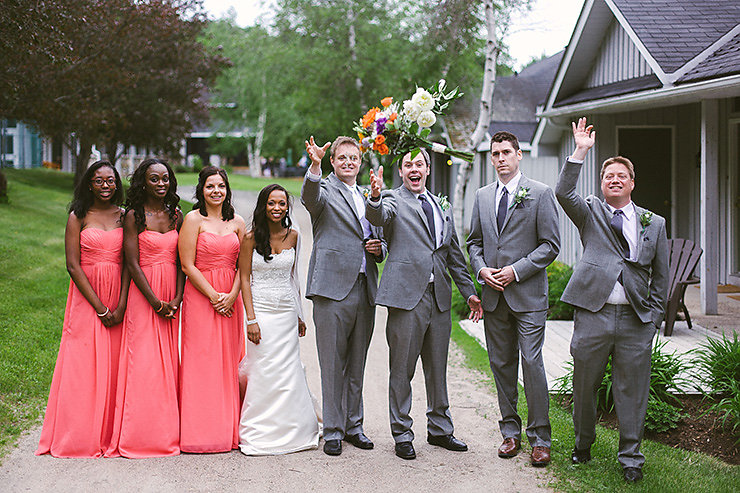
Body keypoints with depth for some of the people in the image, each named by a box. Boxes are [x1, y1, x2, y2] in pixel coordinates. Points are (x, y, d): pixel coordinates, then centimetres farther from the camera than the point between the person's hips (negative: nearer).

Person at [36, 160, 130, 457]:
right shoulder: (78, 217, 0)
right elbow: (73, 266, -6)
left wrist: (121, 306, -9)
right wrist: (99, 307, -11)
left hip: (118, 297, 3)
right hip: (86, 297, -2)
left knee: (114, 364, 3)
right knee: (83, 364, -3)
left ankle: (110, 435, 12)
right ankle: (81, 437, 5)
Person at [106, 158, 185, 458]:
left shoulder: (176, 215, 10)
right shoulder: (133, 216, -4)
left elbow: (181, 261, 8)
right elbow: (132, 263, -9)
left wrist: (177, 299, -5)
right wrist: (156, 302, -13)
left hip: (172, 298, 4)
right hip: (143, 295, -4)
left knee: (170, 361, 5)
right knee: (143, 361, -5)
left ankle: (168, 431, 13)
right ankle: (142, 436, 2)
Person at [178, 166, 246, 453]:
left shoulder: (237, 222, 11)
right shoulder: (194, 219, -2)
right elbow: (187, 265, -7)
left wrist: (232, 295, -7)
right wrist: (213, 295, -12)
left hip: (230, 299, 4)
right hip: (200, 297, -4)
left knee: (228, 362, 6)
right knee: (201, 362, -4)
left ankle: (228, 430, 13)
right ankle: (201, 432, 1)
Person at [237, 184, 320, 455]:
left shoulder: (293, 236, 6)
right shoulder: (251, 238, -5)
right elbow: (244, 279, -5)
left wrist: (299, 315, 14)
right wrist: (251, 319, -12)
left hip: (287, 313, 3)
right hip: (261, 311, -3)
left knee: (288, 372, 4)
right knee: (263, 373, -2)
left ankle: (290, 430, 17)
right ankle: (260, 434, 8)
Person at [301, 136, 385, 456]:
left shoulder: (368, 198, 20)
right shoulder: (324, 191, 1)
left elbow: (379, 238, 28)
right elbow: (309, 197, -23)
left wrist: (378, 248, 4)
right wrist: (314, 166, -41)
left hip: (365, 290, 6)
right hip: (333, 288, -6)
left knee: (357, 365, 13)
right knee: (332, 365, -1)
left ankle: (354, 426, 23)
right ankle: (332, 431, 8)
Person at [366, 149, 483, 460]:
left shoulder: (442, 207, 19)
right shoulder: (393, 200, 2)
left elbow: (454, 255, 24)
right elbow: (378, 216, -22)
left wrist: (469, 292, 22)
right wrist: (375, 197, -43)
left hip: (439, 296, 5)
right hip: (406, 294, -5)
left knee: (438, 368, 13)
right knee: (402, 369, 2)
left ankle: (439, 429, 26)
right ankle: (402, 434, 12)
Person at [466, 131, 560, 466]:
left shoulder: (540, 194, -2)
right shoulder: (483, 196, 13)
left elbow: (551, 245, -5)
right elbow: (474, 241, 18)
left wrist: (516, 270, -12)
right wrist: (481, 269, -2)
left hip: (528, 294, -5)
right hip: (494, 295, 5)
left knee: (532, 363, -7)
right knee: (501, 364, 9)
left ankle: (539, 438, 2)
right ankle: (510, 432, 19)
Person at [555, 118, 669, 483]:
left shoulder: (654, 224, 13)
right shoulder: (590, 213, 8)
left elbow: (660, 275, 14)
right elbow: (563, 192, -12)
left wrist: (654, 316, 6)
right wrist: (580, 152, -17)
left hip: (637, 319, 1)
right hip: (593, 313, -1)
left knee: (632, 390, 4)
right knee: (584, 384, 8)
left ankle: (630, 457, 16)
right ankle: (583, 444, 29)